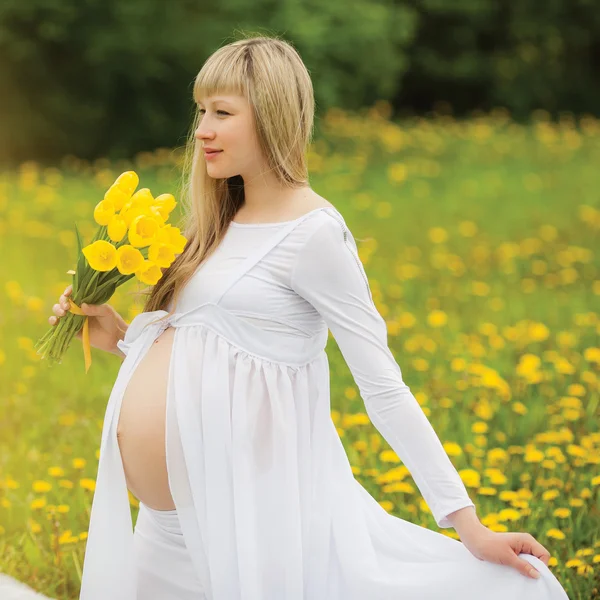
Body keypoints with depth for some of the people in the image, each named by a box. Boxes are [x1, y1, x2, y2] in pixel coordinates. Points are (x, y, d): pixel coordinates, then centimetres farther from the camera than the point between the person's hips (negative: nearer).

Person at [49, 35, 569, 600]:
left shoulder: (312, 232, -10)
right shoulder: (222, 222, 12)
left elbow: (384, 388, -12)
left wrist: (467, 525, -14)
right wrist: (120, 336, 5)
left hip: (245, 505, -8)